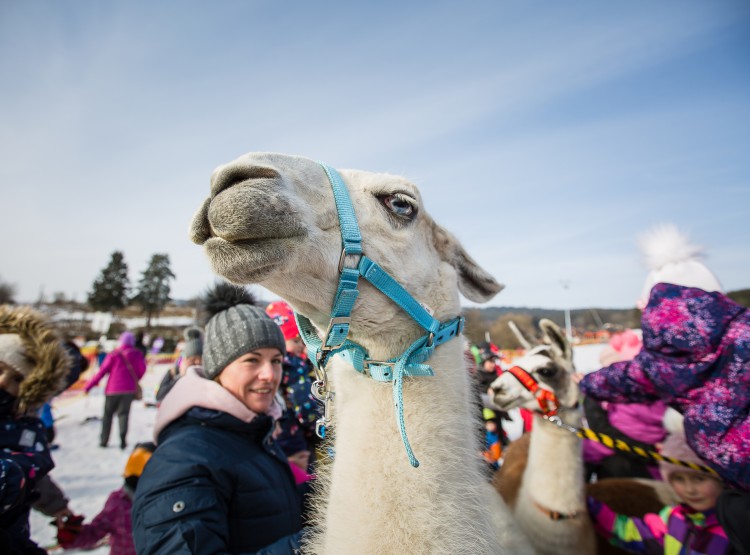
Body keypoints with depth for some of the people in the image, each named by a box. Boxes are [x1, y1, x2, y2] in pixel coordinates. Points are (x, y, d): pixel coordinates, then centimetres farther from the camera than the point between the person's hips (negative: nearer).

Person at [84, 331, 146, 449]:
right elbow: (142, 370, 4)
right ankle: (123, 439, -7)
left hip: (113, 389, -1)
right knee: (123, 413, 8)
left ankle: (104, 440, 20)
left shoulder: (113, 355, -4)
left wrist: (88, 386, 1)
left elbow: (102, 372, -5)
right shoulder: (137, 354, 0)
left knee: (108, 414, 15)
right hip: (130, 389, 1)